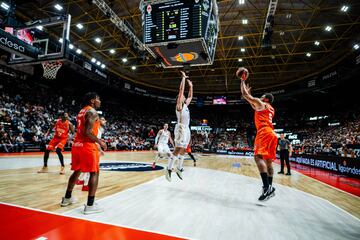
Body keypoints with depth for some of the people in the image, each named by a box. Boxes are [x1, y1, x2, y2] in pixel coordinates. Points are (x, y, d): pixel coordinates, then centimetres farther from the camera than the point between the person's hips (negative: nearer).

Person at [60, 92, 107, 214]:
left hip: (77, 145, 10)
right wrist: (100, 142, -10)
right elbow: (88, 132, -21)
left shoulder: (81, 111, 18)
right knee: (94, 173, -3)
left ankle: (67, 198, 36)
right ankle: (90, 205, -3)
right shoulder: (92, 111, -12)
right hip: (87, 146, -9)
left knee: (77, 171, 22)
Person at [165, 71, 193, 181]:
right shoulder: (179, 105, -4)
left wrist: (191, 86, 28)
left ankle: (179, 169, 21)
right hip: (181, 129, -9)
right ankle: (169, 169, -12)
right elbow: (181, 90, -10)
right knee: (177, 150, -14)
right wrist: (184, 78, -5)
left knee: (183, 150, 12)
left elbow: (190, 96, 33)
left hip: (186, 129, 9)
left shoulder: (186, 105, 19)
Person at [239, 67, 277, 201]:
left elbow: (244, 94, 7)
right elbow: (254, 106, 45)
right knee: (268, 160, 9)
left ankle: (267, 187, -30)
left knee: (258, 156, -20)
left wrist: (242, 81, 21)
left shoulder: (260, 103, 6)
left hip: (264, 132, -9)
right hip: (271, 134, 10)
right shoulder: (271, 109, 30)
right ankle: (269, 187, 10)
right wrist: (249, 93, 50)